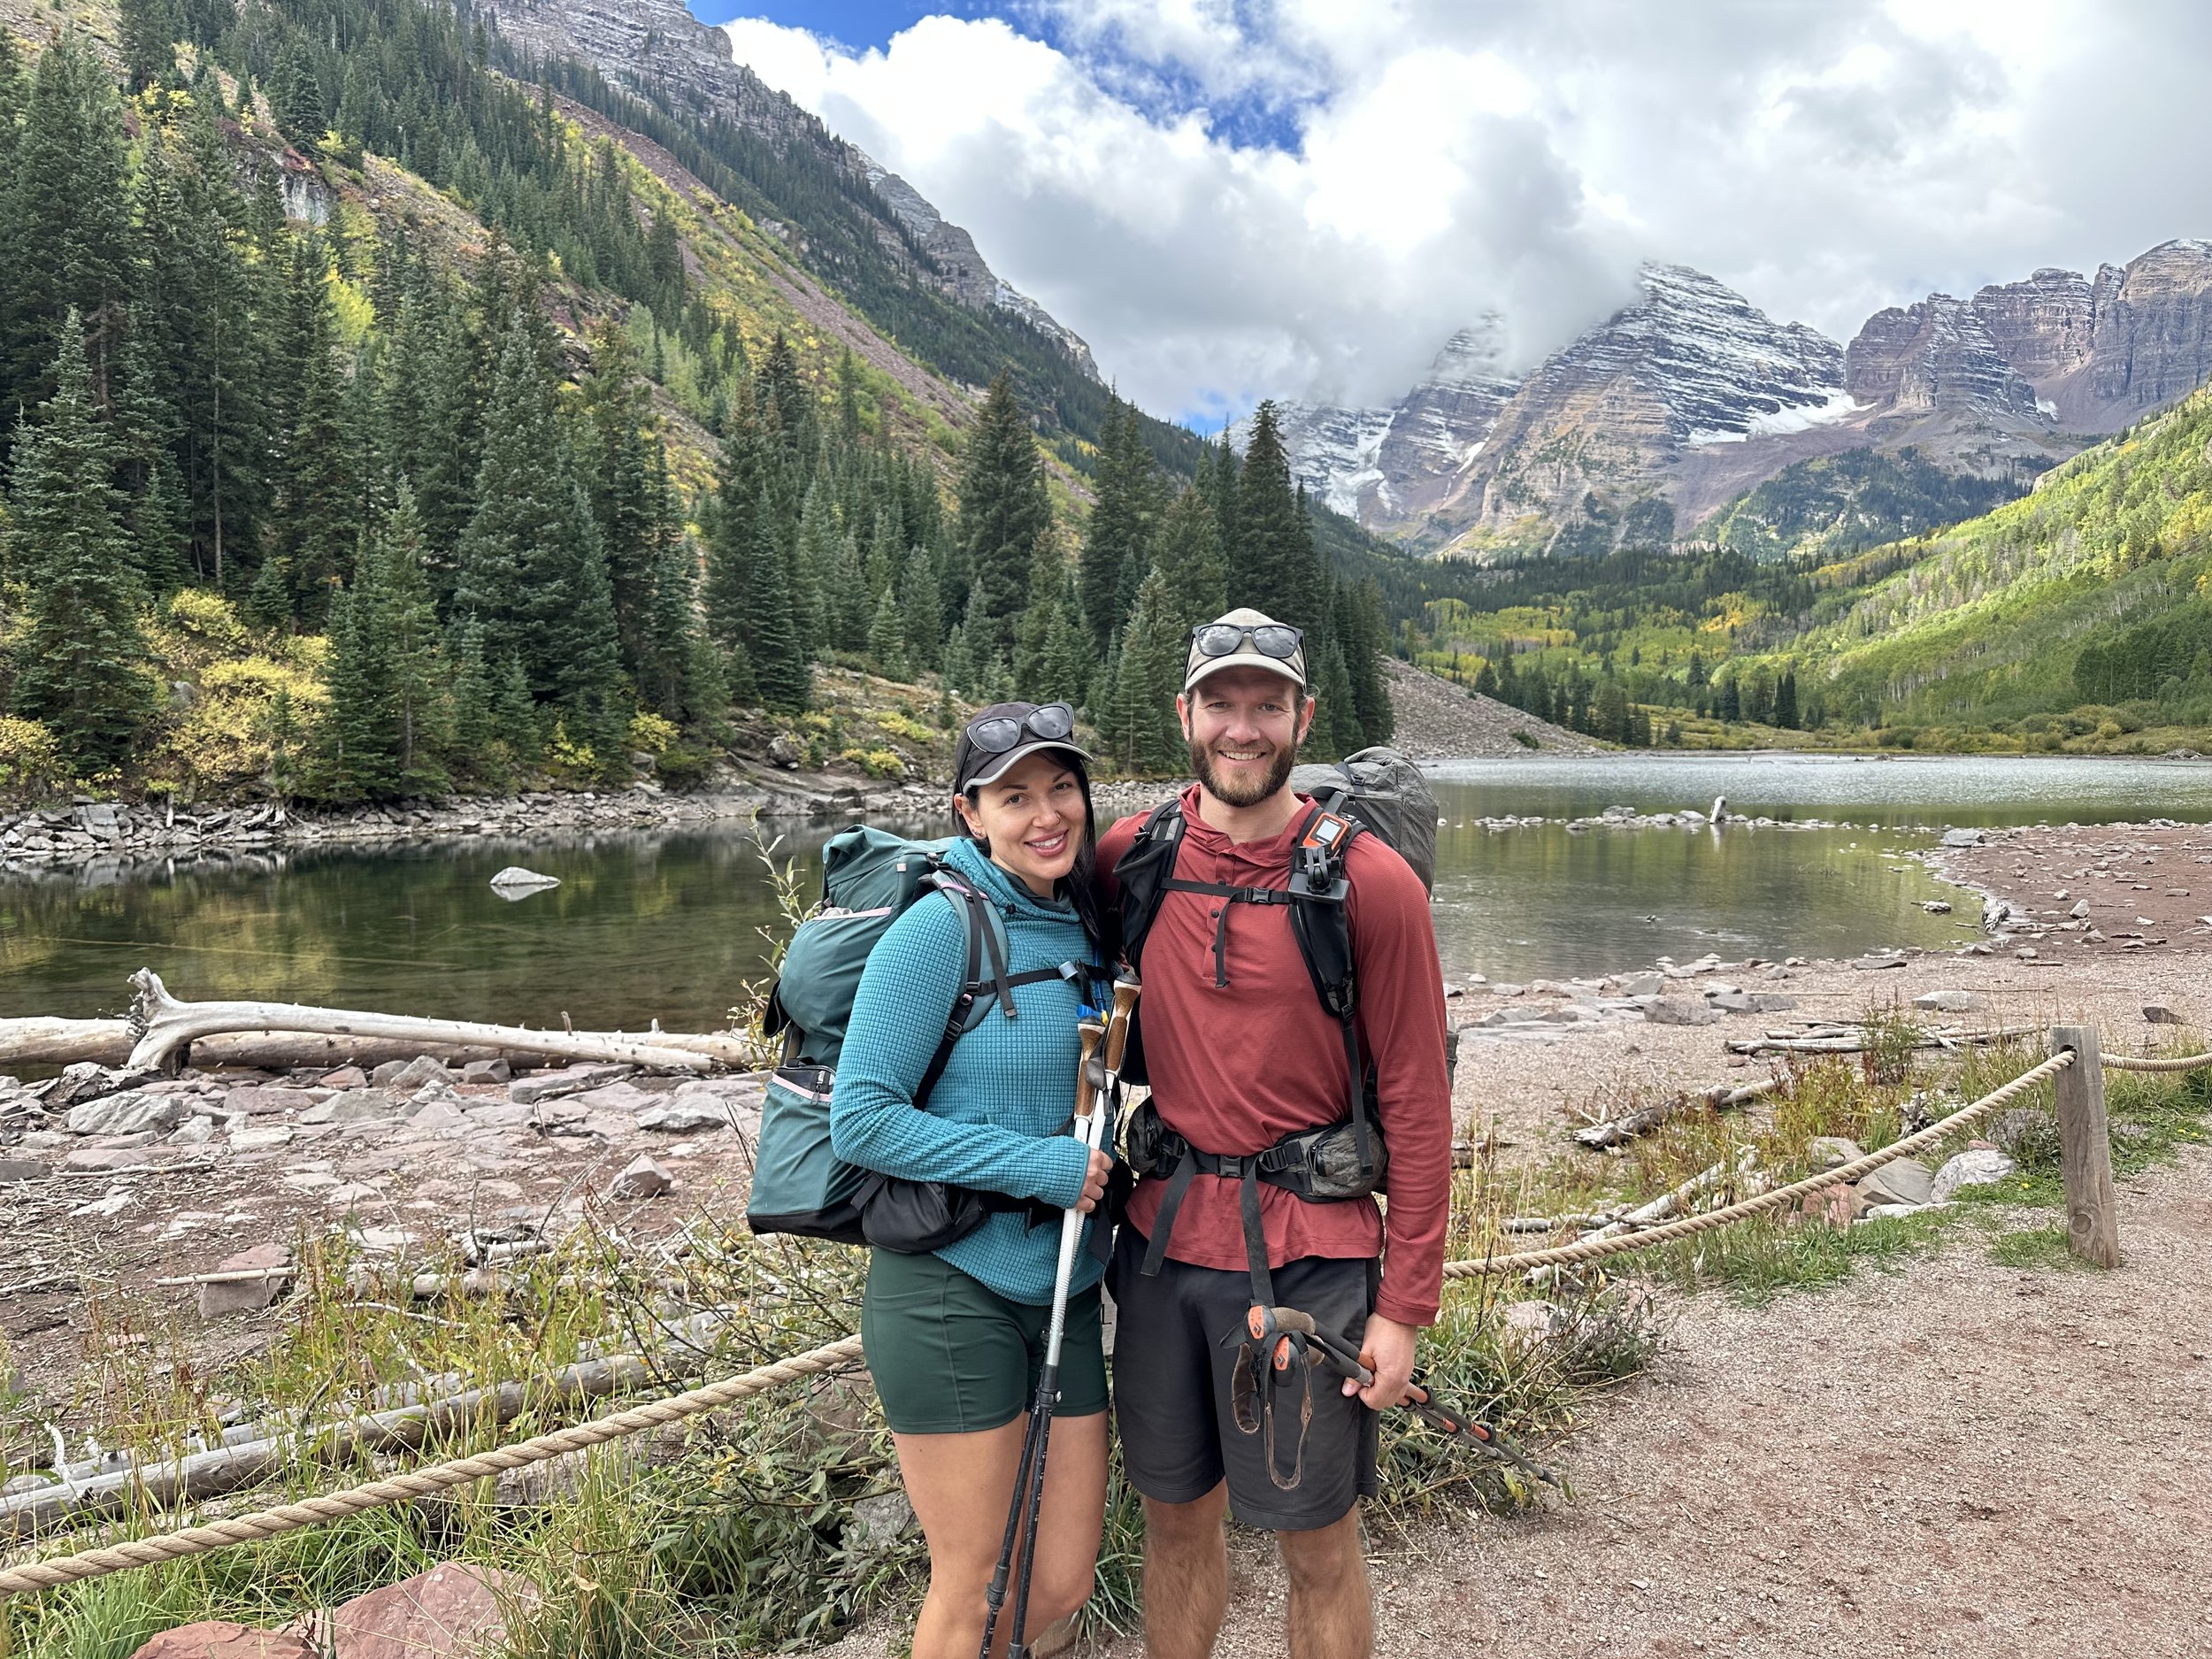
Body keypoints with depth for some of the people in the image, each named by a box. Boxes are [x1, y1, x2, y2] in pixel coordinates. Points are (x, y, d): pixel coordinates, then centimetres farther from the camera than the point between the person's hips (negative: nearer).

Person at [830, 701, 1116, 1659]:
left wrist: (1109, 1156, 2)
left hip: (1067, 1294, 6)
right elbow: (861, 1120, -18)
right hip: (951, 1293, -6)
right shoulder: (942, 927, -15)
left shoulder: (1087, 928, 5)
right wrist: (1039, 1164, -20)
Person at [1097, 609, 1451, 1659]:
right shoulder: (1131, 856, 0)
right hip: (1160, 1242, 4)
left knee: (1318, 1544, 11)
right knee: (1177, 1516, 19)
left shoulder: (1370, 884, -10)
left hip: (1304, 1255, -3)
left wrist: (1406, 1305, -8)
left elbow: (1415, 1106, -8)